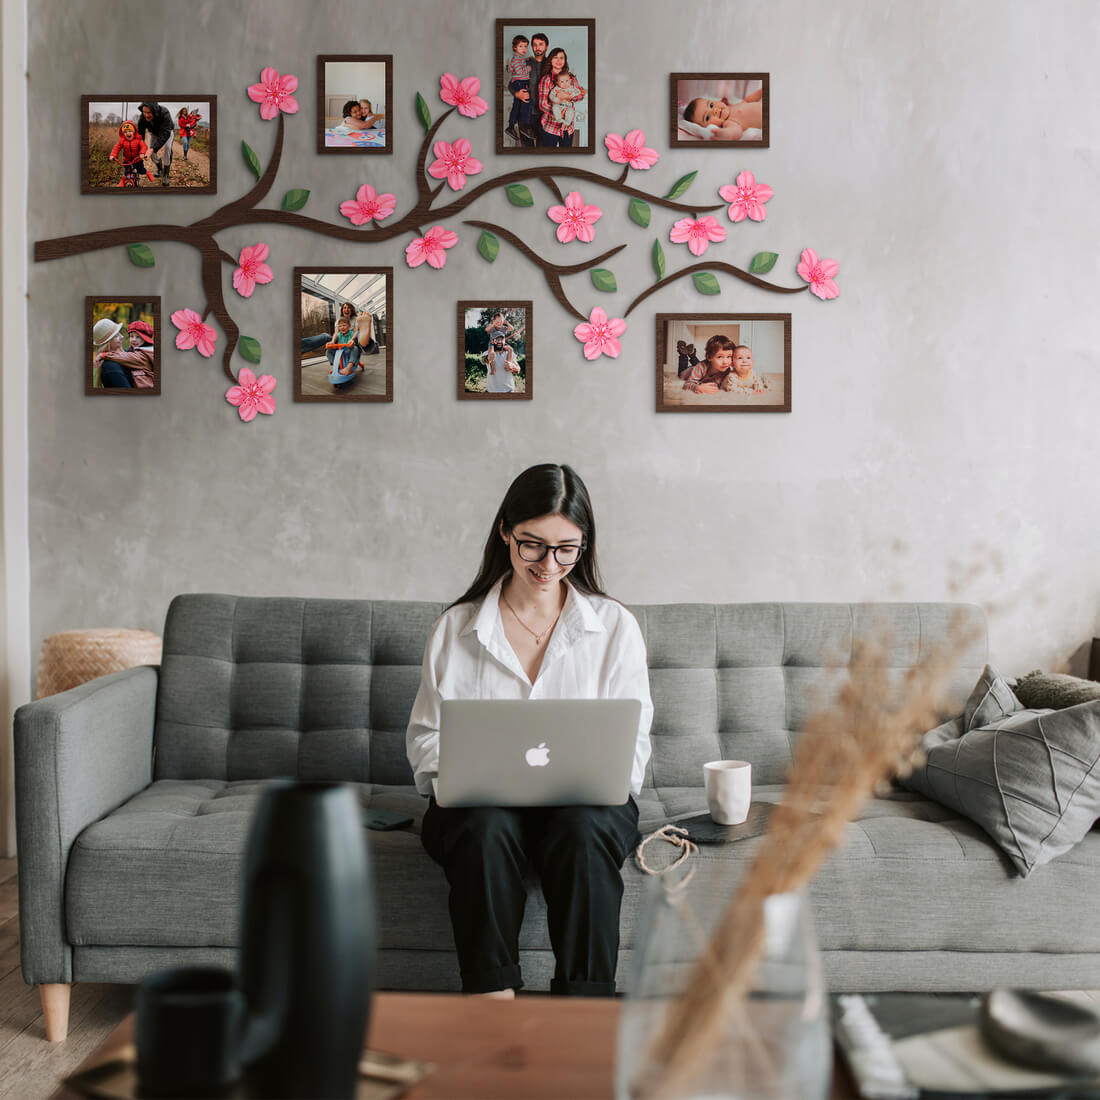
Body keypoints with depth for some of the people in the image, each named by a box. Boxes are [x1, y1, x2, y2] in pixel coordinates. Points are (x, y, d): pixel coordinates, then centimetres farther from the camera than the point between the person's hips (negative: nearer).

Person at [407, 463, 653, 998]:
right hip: (482, 800, 0)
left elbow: (631, 745, 7)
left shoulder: (615, 625, 9)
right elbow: (425, 737, 11)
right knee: (486, 826, -34)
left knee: (582, 830, -35)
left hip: (584, 801, 0)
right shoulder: (454, 628, 11)